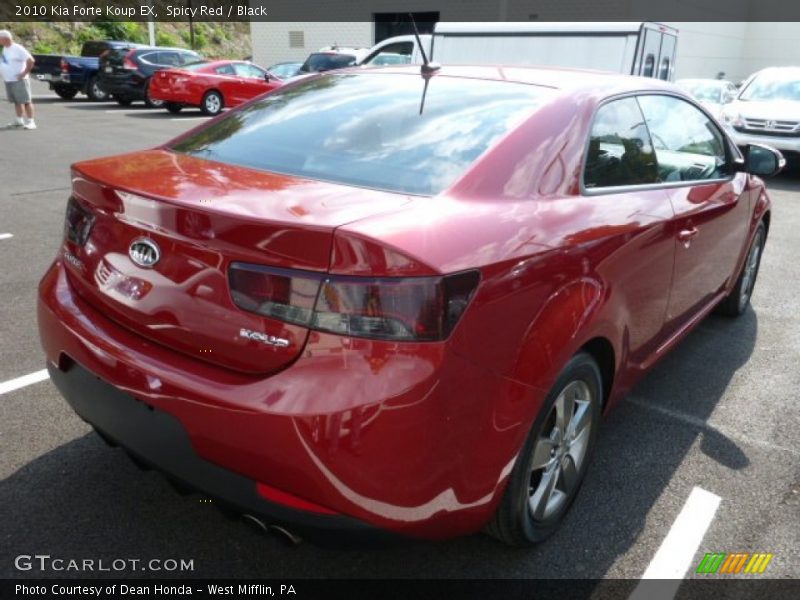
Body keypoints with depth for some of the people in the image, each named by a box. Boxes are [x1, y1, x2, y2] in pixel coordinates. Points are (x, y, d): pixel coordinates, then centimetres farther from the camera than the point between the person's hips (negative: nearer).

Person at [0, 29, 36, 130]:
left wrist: (24, 73, -15)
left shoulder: (17, 49, -12)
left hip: (18, 80, -8)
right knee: (16, 101, 11)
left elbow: (30, 60, -18)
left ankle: (30, 121, -7)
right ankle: (19, 120, 17)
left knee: (26, 101, -7)